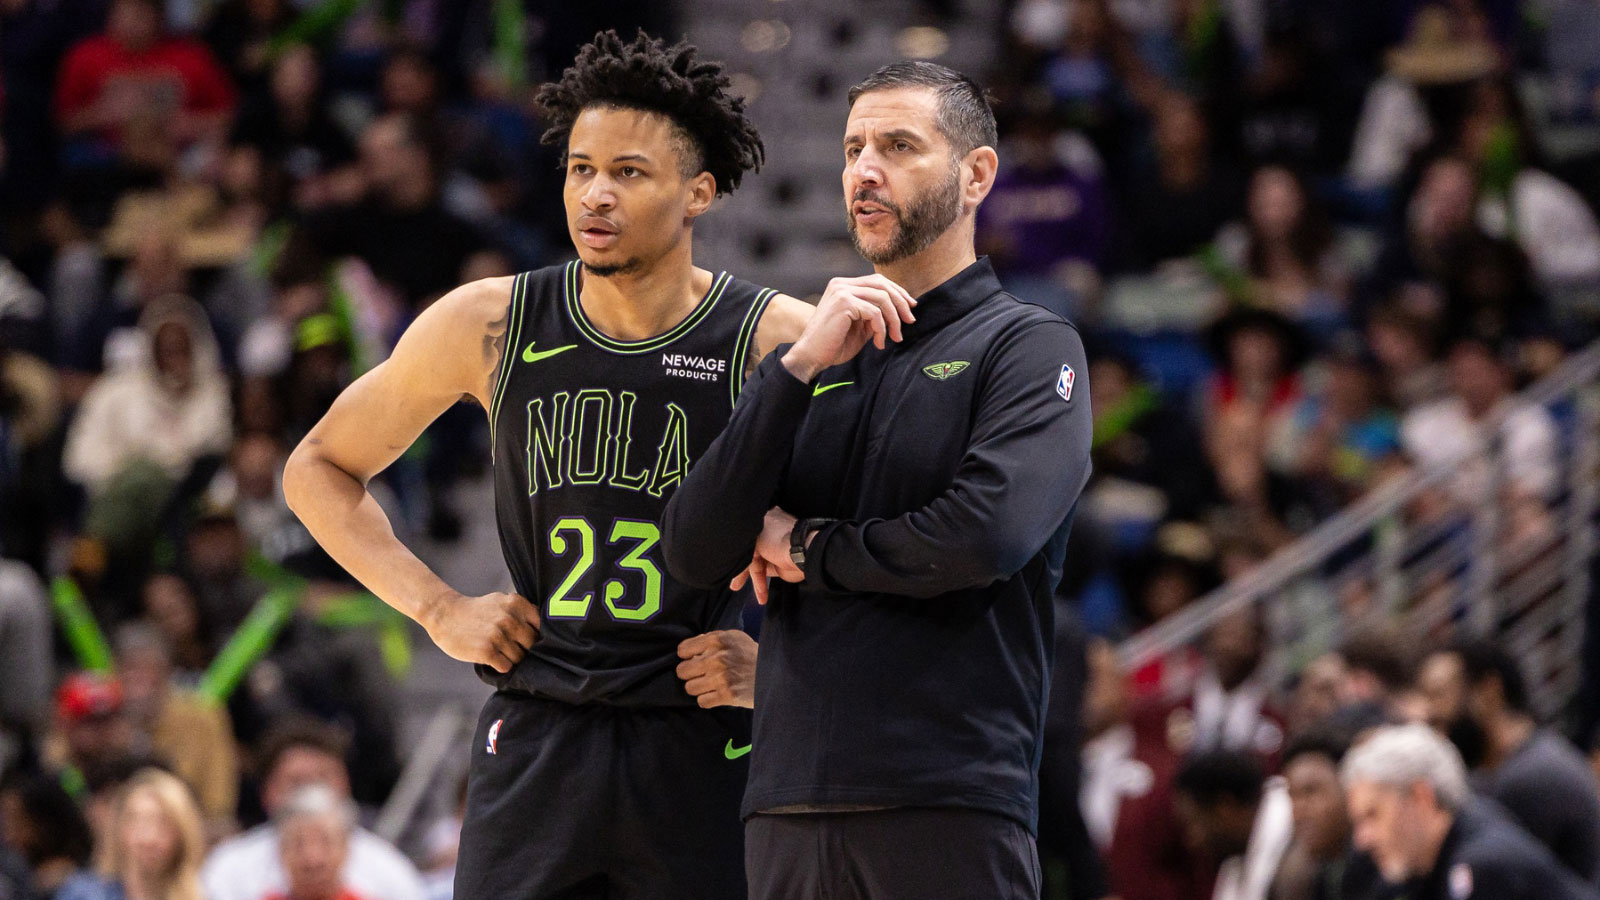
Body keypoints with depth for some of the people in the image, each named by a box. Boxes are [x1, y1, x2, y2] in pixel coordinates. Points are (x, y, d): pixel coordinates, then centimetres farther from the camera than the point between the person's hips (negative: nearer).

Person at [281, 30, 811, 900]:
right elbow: (319, 469, 16)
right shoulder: (487, 325, 2)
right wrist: (438, 609, 5)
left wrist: (779, 663, -7)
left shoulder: (775, 343, -5)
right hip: (534, 737, 1)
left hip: (700, 744, -1)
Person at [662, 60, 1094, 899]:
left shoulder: (1029, 346, 3)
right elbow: (693, 555, 5)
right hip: (788, 809, 5)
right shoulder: (817, 357, 19)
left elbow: (989, 534, -15)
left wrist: (810, 550, -1)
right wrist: (799, 367, -5)